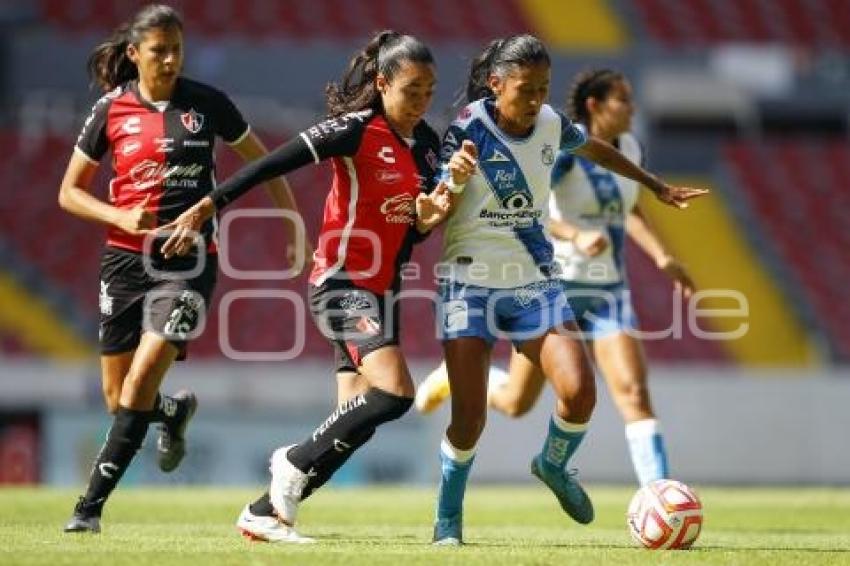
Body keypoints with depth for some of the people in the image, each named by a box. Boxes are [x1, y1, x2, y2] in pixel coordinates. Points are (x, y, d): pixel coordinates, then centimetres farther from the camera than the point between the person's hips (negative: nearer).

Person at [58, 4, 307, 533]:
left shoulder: (206, 103, -1)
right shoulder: (111, 110, 1)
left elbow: (261, 160, 12)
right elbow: (70, 192, 7)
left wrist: (296, 226, 9)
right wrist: (120, 217, -10)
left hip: (190, 259, -2)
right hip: (126, 258, 2)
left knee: (143, 377, -18)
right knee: (119, 399, 5)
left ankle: (91, 504, -10)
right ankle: (177, 411, 41)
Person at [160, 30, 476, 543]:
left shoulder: (426, 142, 8)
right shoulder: (356, 130, -14)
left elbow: (422, 222, 7)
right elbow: (272, 166, -17)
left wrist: (453, 183, -12)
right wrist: (205, 208, -22)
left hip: (383, 289, 8)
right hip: (341, 284, -8)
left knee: (356, 420, 5)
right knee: (395, 392, -25)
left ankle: (265, 513, 15)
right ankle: (296, 462, -6)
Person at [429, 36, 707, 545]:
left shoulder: (552, 125, 1)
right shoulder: (468, 129, -13)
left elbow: (594, 148, 23)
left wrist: (658, 187, 33)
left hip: (536, 282, 4)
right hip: (471, 283, -4)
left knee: (580, 393, -14)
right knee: (470, 415, -11)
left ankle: (553, 466, 19)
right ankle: (448, 518, 13)